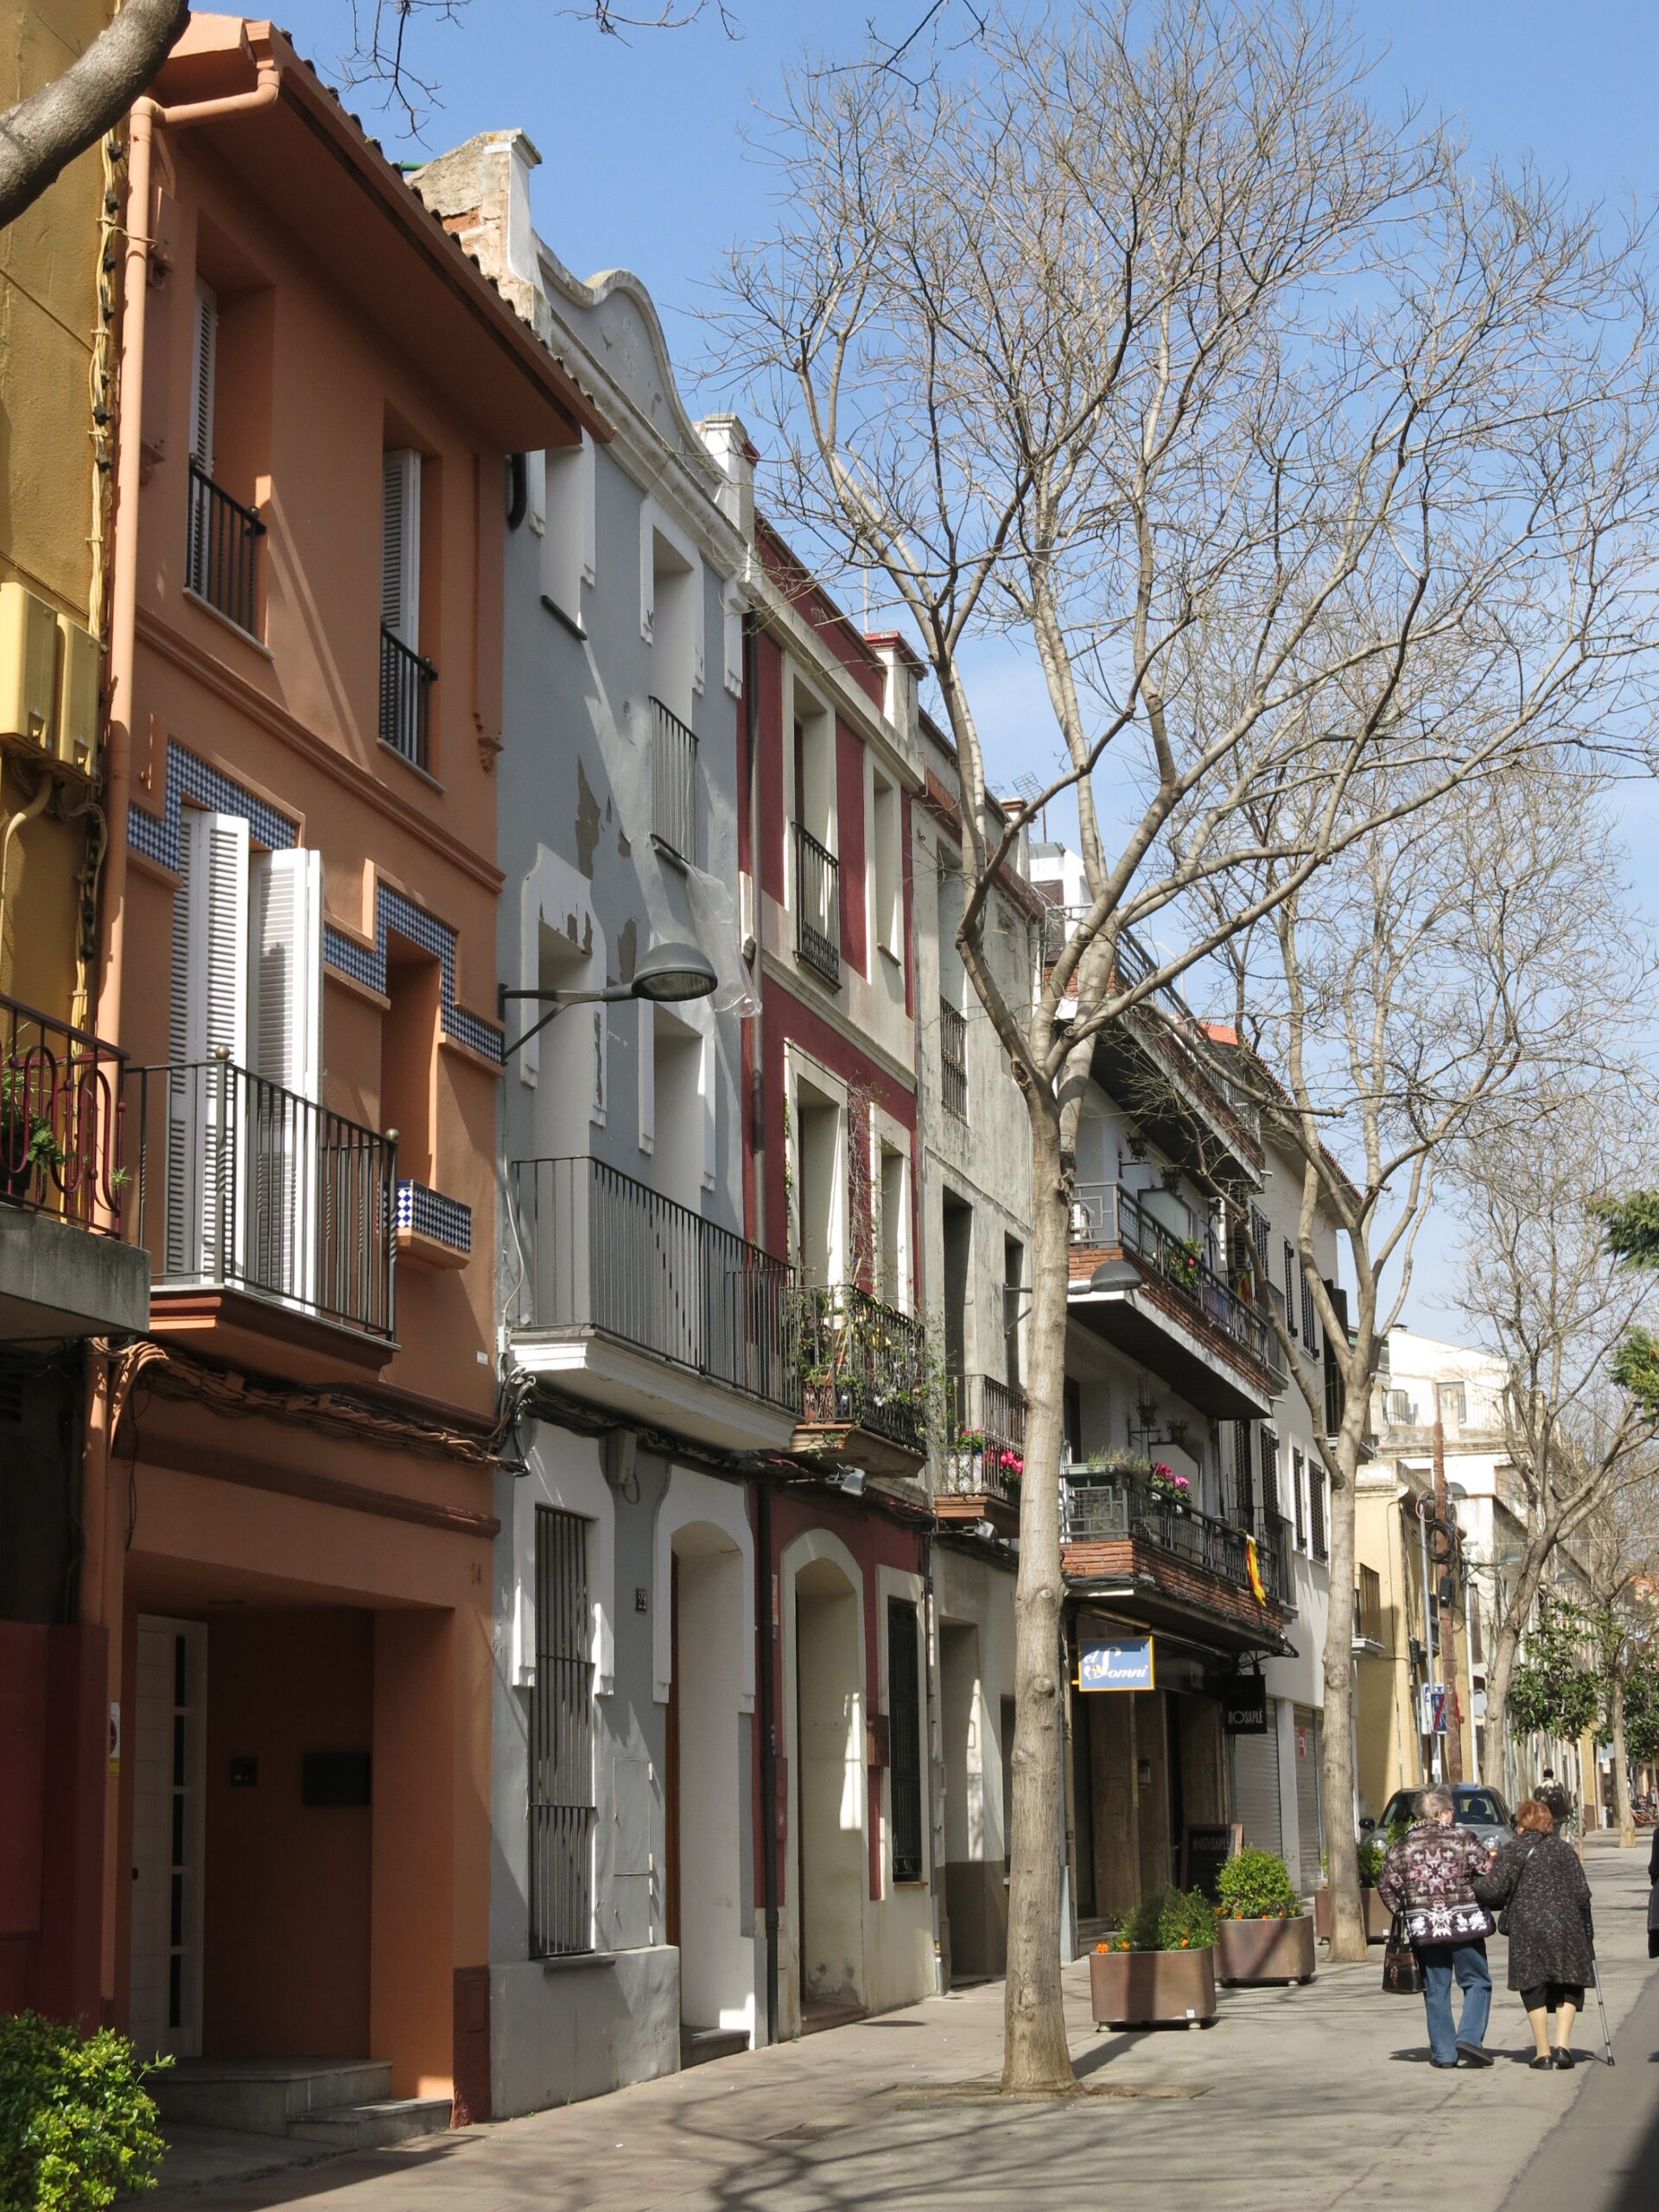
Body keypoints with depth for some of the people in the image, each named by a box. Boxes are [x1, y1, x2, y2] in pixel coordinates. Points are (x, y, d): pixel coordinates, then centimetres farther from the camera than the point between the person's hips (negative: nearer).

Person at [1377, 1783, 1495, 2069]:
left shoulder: (1403, 1845, 4)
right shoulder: (1462, 1839, -3)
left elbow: (1386, 1884, 2)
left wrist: (1402, 1911, 14)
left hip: (1423, 1927, 3)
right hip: (1464, 1924, -3)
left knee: (1436, 1991, 9)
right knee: (1477, 1983, 9)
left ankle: (1443, 2052, 8)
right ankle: (1469, 2036, -8)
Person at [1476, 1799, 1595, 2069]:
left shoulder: (1511, 1851, 1)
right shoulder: (1564, 1849, 7)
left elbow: (1494, 1890, -7)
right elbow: (1581, 1892, 6)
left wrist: (1474, 1882, 12)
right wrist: (1587, 1930, 15)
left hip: (1527, 1930, -1)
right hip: (1565, 1926, 1)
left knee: (1534, 1988, 7)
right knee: (1568, 1986, 10)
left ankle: (1543, 2052, 6)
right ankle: (1562, 2044, -5)